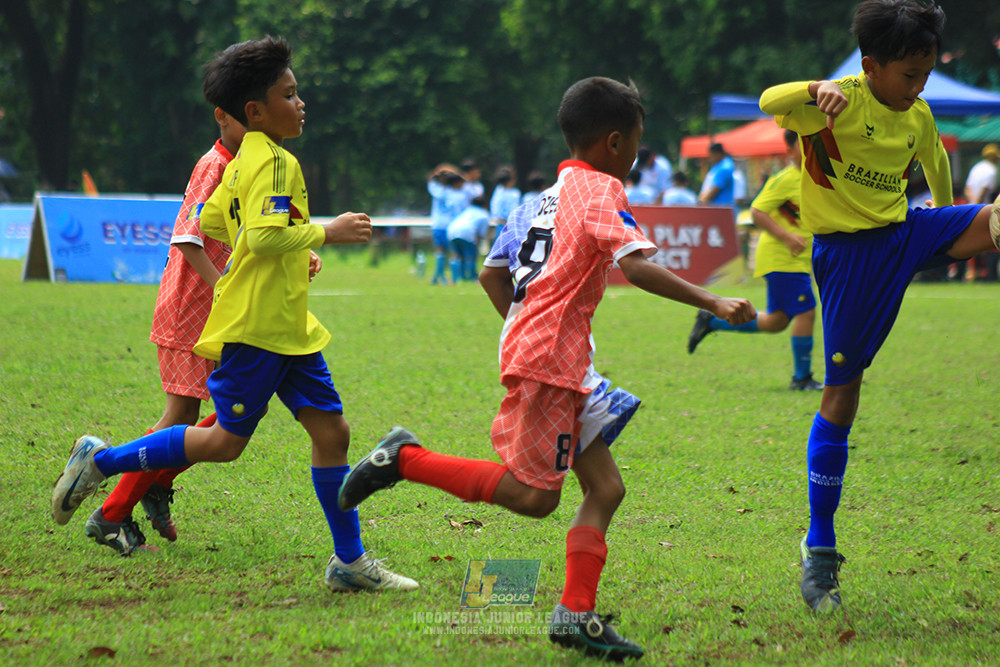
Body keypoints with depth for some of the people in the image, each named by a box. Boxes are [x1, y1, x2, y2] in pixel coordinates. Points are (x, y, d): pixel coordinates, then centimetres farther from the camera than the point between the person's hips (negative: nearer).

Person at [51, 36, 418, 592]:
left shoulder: (243, 163, 14)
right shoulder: (273, 162, -16)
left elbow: (211, 222, 23)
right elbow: (266, 235, -27)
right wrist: (327, 233, -16)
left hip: (289, 327, 10)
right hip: (254, 327, -10)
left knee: (332, 430, 5)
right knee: (227, 441, -2)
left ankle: (351, 562, 8)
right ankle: (102, 461, 10)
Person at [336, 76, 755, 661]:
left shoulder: (550, 195, 21)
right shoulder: (602, 190, -7)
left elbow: (493, 275, 24)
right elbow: (636, 264, -23)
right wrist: (711, 302, -26)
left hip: (563, 367, 10)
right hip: (546, 360, -10)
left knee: (606, 487, 6)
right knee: (534, 496, -10)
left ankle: (577, 614, 1)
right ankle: (405, 459, -4)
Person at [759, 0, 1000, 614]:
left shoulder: (919, 116, 4)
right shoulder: (838, 104, -15)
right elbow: (769, 102, -34)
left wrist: (948, 232, 41)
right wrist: (815, 91, -55)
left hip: (905, 234, 6)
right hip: (847, 252, -6)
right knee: (842, 392, -2)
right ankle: (819, 549, 5)